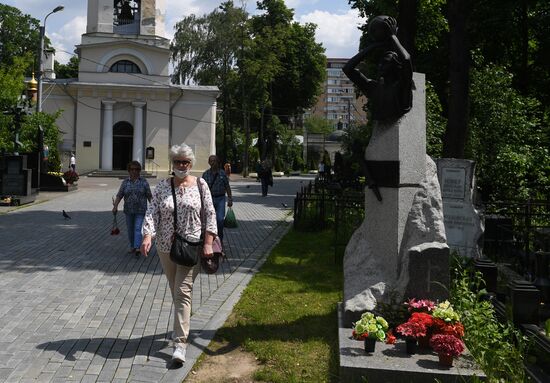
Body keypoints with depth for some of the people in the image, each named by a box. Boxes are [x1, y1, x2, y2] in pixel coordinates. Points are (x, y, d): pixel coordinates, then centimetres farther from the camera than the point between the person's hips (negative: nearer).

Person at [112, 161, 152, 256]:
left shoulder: (144, 182, -2)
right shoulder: (125, 182, 3)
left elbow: (149, 196, 0)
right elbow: (119, 195, -3)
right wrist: (115, 206, -15)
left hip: (140, 210, -3)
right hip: (129, 210, 3)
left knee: (138, 228, -12)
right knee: (130, 229, 11)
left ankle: (137, 248, -20)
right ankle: (132, 246, 25)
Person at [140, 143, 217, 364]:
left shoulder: (200, 185, -2)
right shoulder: (162, 186, 2)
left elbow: (210, 214, -2)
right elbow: (152, 212, -6)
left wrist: (208, 242, -9)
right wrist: (147, 235, -23)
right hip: (166, 246, 3)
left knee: (183, 291, -8)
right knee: (175, 290, 16)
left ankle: (180, 343, -7)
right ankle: (185, 318, 42)